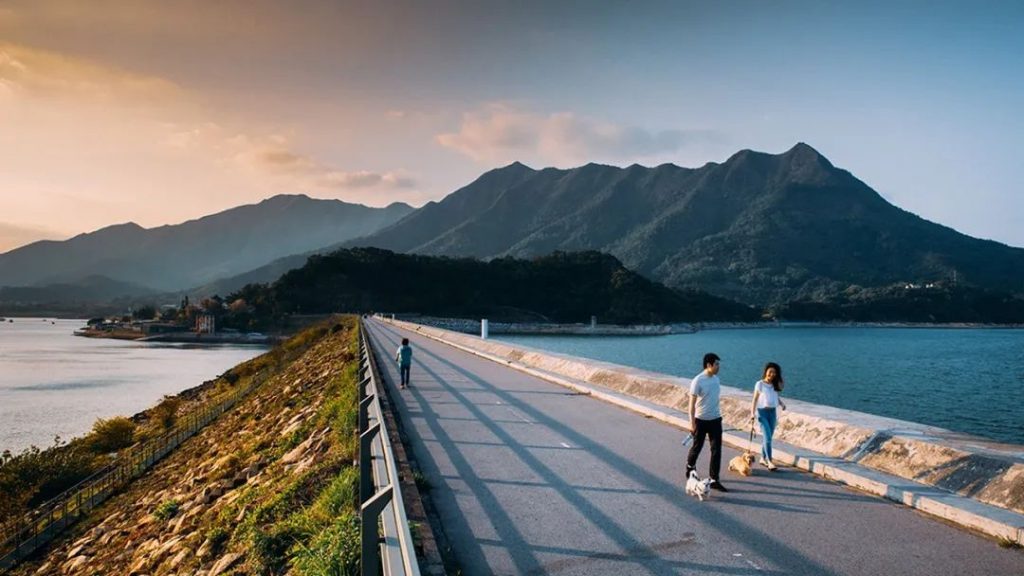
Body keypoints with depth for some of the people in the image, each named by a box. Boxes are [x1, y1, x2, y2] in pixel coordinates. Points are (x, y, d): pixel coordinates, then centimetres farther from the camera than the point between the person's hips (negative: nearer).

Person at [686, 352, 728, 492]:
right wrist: (692, 423, -17)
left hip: (715, 419, 5)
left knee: (716, 450, 0)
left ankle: (714, 480, 4)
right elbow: (692, 403, -16)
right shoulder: (698, 381, -17)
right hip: (701, 420, -5)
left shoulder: (716, 378, 3)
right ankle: (690, 466, 39)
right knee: (697, 446, 12)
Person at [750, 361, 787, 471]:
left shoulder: (775, 385, 6)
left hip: (772, 412, 5)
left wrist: (782, 403, -7)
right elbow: (755, 399, -7)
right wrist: (752, 414, -14)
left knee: (768, 437, 11)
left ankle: (763, 458, 23)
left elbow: (776, 397, 15)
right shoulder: (760, 384, -7)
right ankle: (769, 461, -11)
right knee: (767, 438, -11)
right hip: (762, 411, -5)